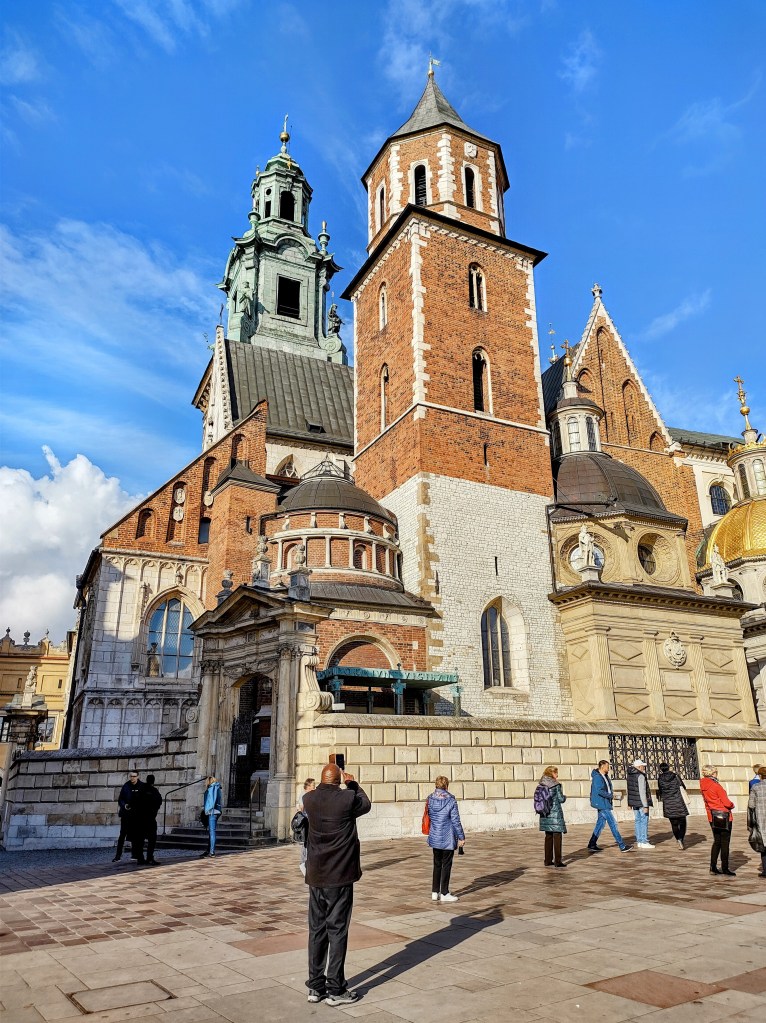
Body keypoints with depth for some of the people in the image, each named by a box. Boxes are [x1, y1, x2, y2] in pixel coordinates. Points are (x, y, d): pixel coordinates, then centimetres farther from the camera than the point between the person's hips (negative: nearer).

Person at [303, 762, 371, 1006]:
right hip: (340, 876, -5)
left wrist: (325, 783, 25)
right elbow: (366, 805, 6)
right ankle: (335, 989, 11)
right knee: (337, 931, 4)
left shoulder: (309, 799, -3)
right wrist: (352, 783, 17)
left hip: (315, 876, 5)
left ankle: (315, 986, 22)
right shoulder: (348, 798, -16)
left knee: (317, 930, 13)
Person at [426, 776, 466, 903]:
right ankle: (444, 894, 10)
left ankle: (435, 892, 21)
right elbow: (455, 821, -13)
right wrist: (461, 837, -5)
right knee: (446, 865, 6)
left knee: (437, 864, 17)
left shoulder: (430, 799, 1)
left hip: (434, 837, 5)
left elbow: (428, 817, 9)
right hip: (447, 838, -5)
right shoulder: (451, 800, -14)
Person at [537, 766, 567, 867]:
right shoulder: (556, 785, -11)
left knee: (548, 837, 12)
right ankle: (557, 861, 2)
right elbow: (561, 799, -10)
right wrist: (564, 797, 11)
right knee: (557, 837, 1)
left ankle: (548, 860, 15)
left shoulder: (542, 785, 5)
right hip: (555, 813, -6)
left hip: (545, 814, 6)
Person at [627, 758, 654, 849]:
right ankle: (644, 842, 1)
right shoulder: (640, 776, -18)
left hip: (634, 802, 8)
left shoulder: (630, 774, 6)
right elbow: (642, 792, -22)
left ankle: (639, 842, 16)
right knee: (644, 821, -1)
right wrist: (645, 806, -20)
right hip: (641, 802, -8)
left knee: (638, 821, 13)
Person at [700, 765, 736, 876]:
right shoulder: (716, 786, -19)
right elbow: (726, 803, -17)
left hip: (712, 817, 7)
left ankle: (713, 867, 16)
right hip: (723, 816, -7)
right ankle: (725, 868, 7)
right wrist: (732, 805, 6)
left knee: (717, 841, 15)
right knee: (725, 843, 3)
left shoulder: (703, 786, 4)